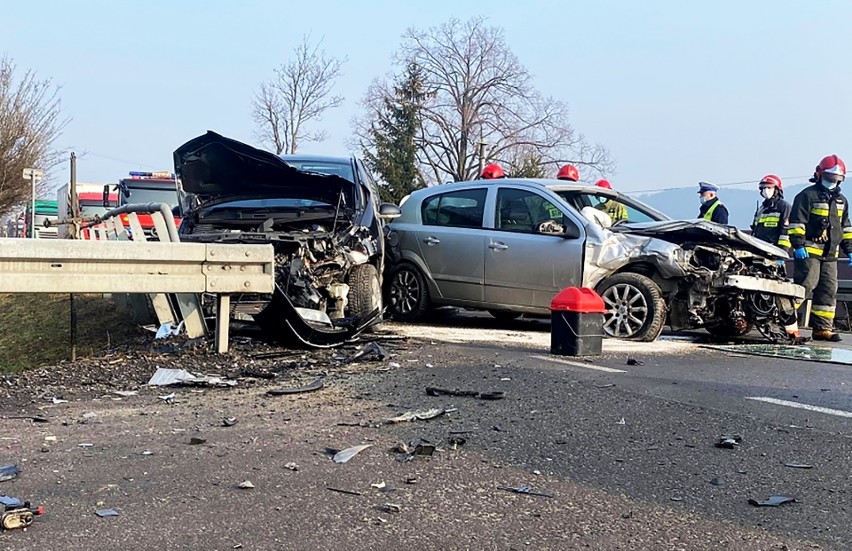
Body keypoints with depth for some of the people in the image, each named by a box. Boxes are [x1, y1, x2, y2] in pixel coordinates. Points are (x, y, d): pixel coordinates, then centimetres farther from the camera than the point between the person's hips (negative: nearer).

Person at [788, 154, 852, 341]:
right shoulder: (807, 195, -2)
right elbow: (796, 222, -9)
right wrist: (798, 244, -17)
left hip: (830, 254, 7)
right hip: (809, 251, -7)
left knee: (828, 291, 4)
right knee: (806, 284, -17)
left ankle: (823, 328, 7)